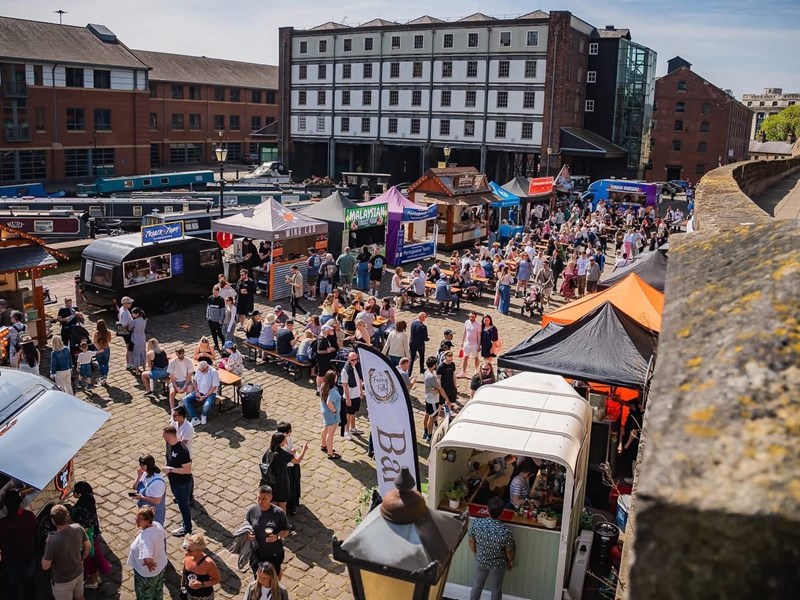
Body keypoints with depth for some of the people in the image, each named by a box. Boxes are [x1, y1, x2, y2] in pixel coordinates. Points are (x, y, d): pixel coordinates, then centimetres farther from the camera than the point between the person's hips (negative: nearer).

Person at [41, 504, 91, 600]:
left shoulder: (52, 541, -35)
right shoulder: (78, 528, -20)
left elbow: (45, 567, -23)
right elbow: (88, 547, -3)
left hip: (62, 580, -4)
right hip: (79, 572, 4)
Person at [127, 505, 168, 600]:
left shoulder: (144, 539, -41)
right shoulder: (157, 525, -16)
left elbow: (148, 560, -51)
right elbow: (164, 538, 6)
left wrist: (149, 565, -29)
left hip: (147, 574, -7)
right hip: (161, 565, 7)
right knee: (158, 592, 32)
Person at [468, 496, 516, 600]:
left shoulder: (476, 523, -27)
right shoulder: (505, 532, -35)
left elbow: (471, 543, -9)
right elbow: (509, 552, -17)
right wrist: (511, 562, 7)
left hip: (480, 561, 2)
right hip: (498, 564, -2)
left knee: (477, 585, 28)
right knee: (496, 589, 24)